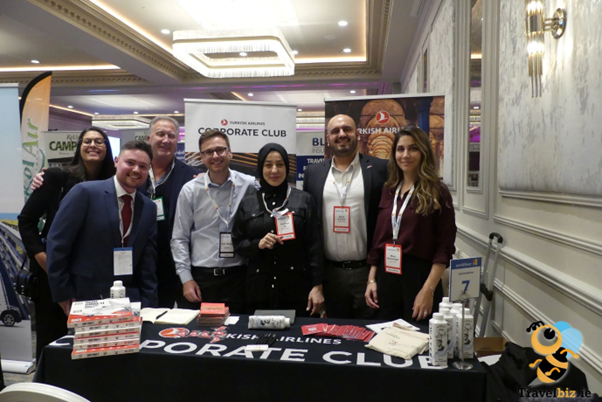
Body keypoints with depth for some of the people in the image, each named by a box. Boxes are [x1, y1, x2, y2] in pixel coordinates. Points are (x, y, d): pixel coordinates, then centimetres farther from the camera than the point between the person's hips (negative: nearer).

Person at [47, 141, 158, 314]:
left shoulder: (149, 208, 4)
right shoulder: (85, 192, -9)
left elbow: (148, 262, 5)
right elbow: (57, 242, -9)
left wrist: (148, 306, 1)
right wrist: (63, 294, -8)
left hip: (128, 299, 4)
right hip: (84, 297, -3)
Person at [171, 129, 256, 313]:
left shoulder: (250, 186, -2)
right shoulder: (190, 190, 0)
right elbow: (179, 238, 4)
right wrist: (186, 278, -1)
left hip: (238, 277, 0)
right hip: (200, 277, 1)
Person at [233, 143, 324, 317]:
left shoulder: (304, 200, 3)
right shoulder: (247, 203, 8)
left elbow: (314, 246, 0)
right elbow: (237, 243, 10)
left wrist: (317, 286, -5)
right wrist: (258, 244, -10)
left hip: (297, 288, -1)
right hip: (258, 289, 2)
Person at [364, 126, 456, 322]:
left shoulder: (437, 193, -5)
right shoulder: (389, 190, 9)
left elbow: (445, 247, -9)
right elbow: (379, 239, 11)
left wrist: (429, 290, -15)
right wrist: (371, 280, 6)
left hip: (419, 277, -4)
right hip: (386, 278, 4)